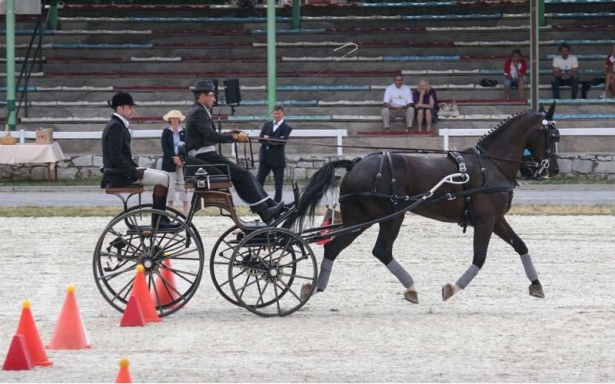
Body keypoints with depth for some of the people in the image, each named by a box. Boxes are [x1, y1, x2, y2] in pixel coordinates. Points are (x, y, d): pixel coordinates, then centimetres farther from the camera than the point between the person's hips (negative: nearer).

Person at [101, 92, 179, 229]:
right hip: (119, 175, -10)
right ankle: (158, 220, -12)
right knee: (163, 178, -14)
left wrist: (136, 168, 9)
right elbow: (115, 156, -22)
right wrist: (134, 172, -19)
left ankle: (160, 219, 6)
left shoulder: (118, 125, 17)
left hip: (124, 170, 10)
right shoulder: (115, 126, -15)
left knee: (163, 176, 10)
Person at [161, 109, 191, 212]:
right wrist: (174, 158, -15)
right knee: (170, 185, -4)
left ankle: (186, 209, -2)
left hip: (182, 162, 1)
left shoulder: (184, 132, 7)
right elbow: (165, 148, -3)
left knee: (184, 185, -3)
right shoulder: (166, 132, 4)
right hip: (169, 163, -1)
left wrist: (180, 158, -11)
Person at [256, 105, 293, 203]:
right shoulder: (267, 124, 12)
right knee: (259, 180, 2)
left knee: (278, 183, 2)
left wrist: (268, 139, -14)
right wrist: (273, 141, -16)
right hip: (265, 158, 4)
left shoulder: (286, 128, -1)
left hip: (278, 159, -4)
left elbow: (282, 142, -14)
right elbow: (260, 138, 1)